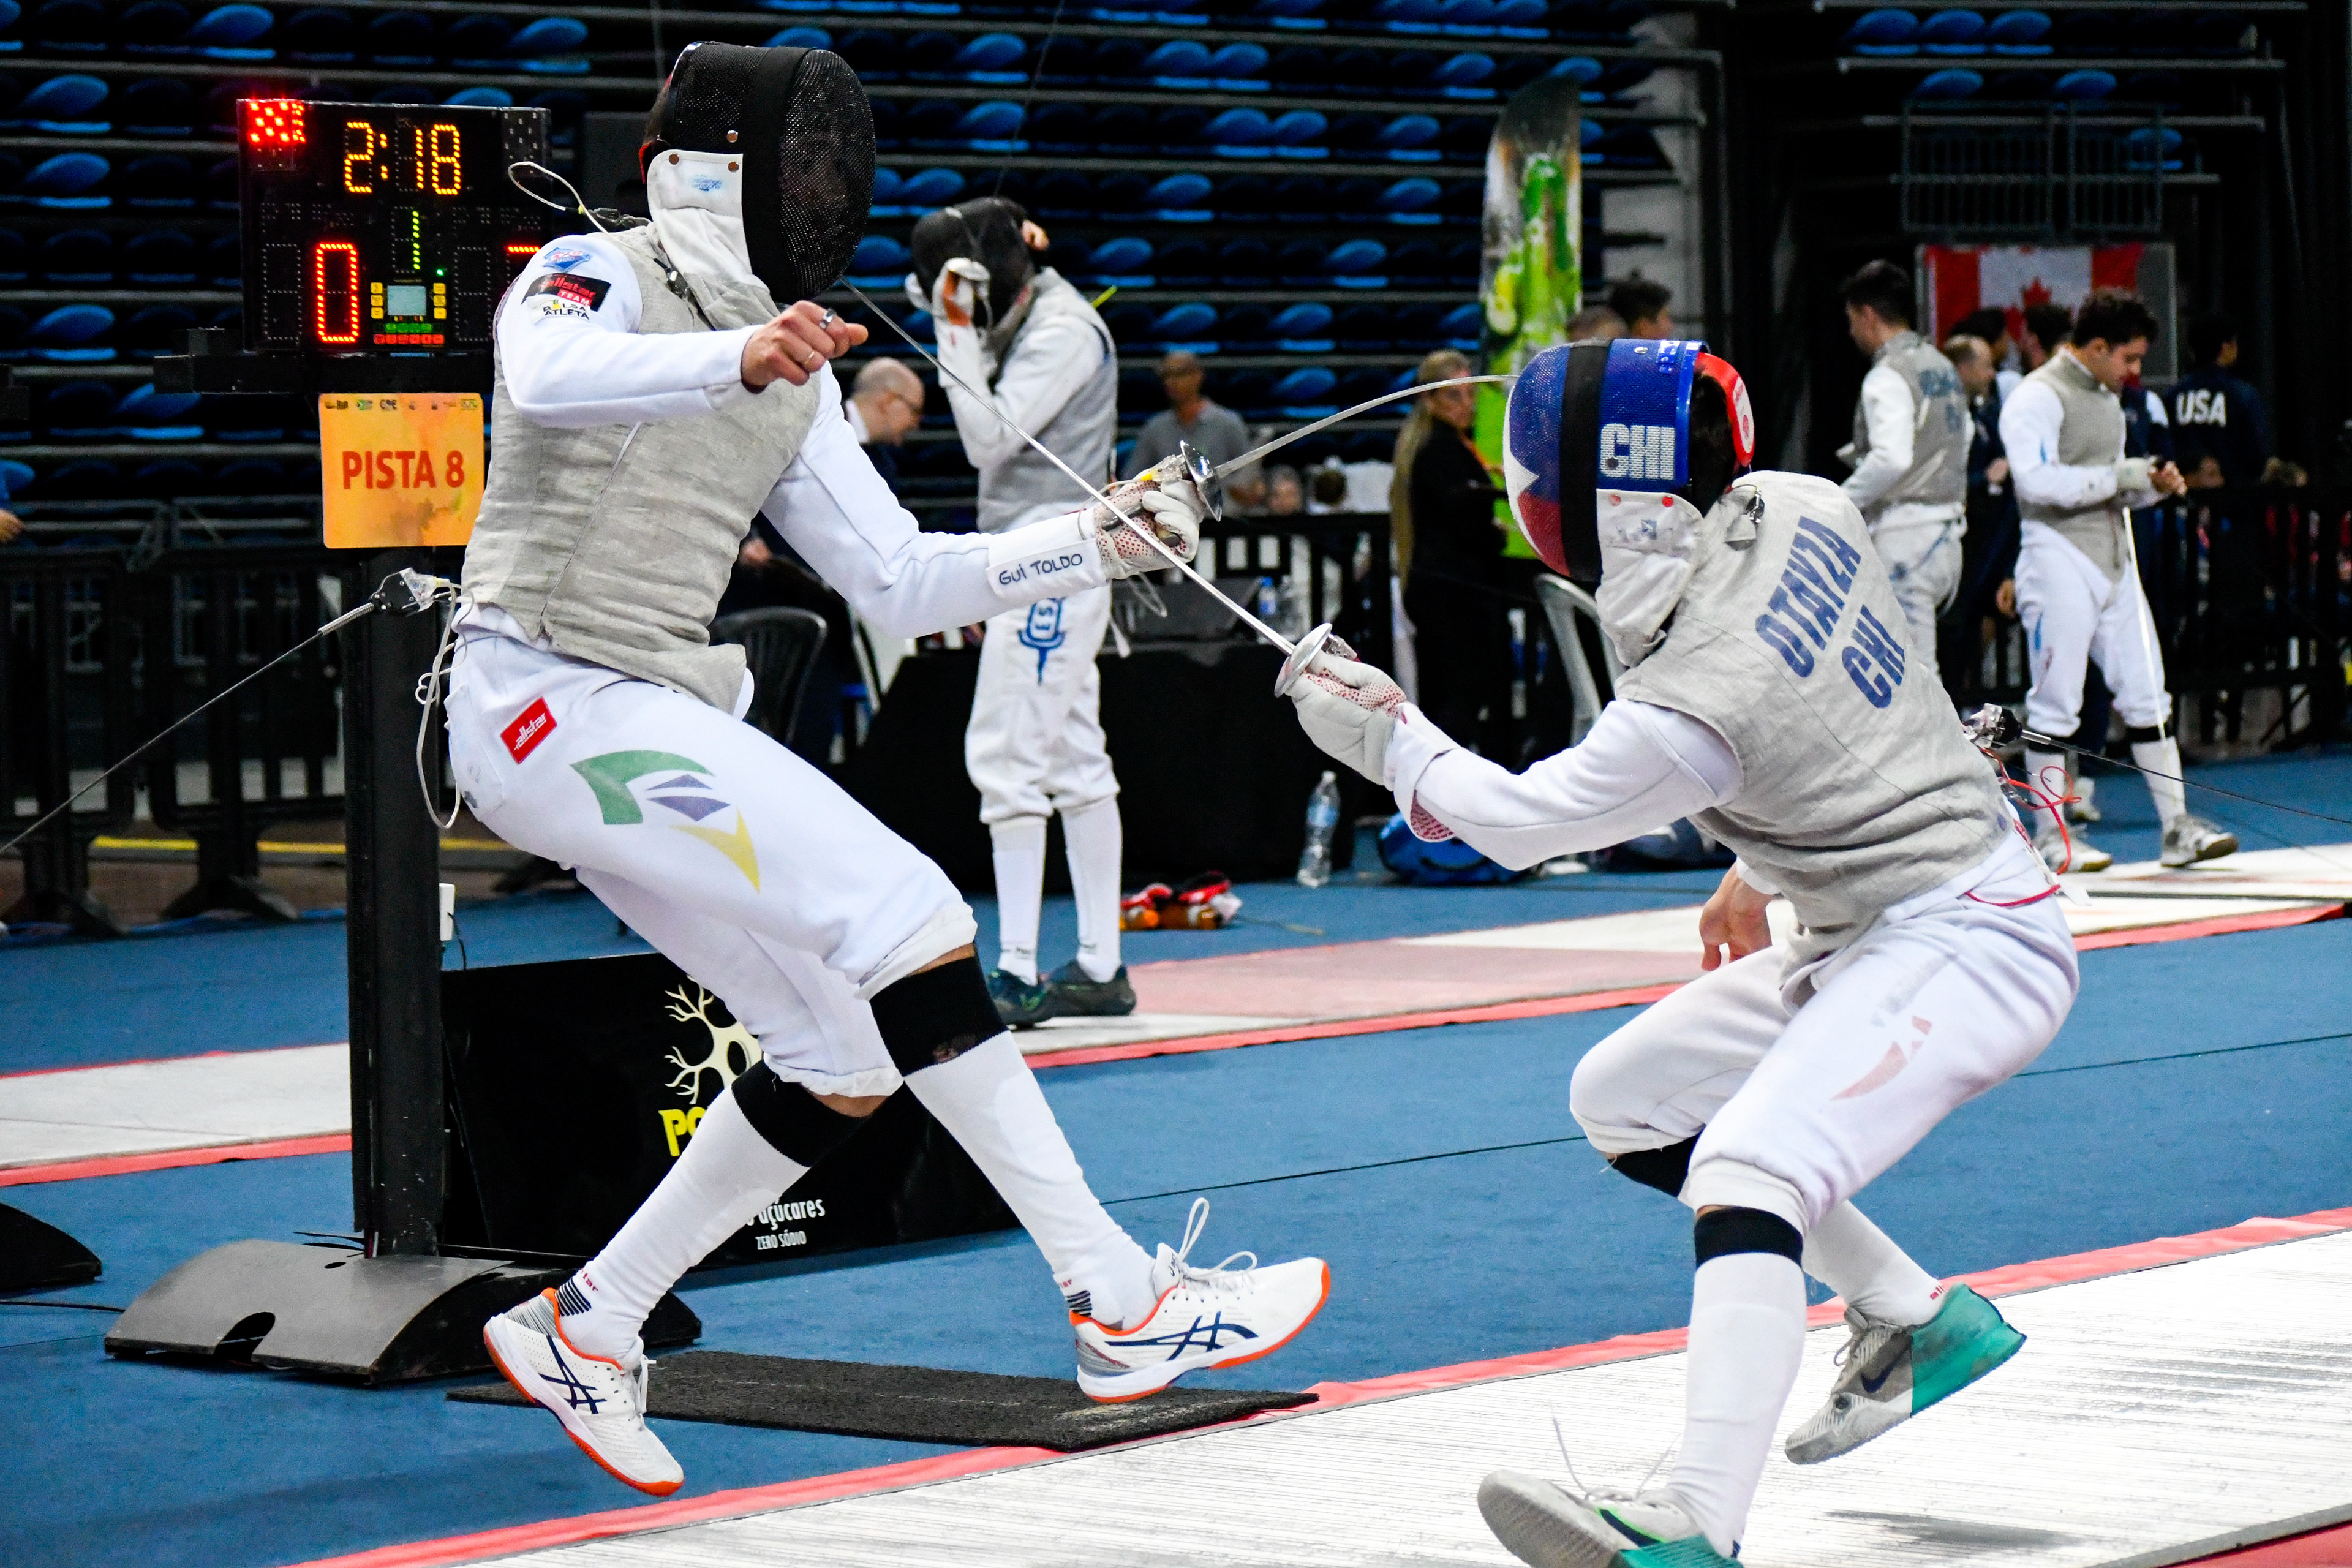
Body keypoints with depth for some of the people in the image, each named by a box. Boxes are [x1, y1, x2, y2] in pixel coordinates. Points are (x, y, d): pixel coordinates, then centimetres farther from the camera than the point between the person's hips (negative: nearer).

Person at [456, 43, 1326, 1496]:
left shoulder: (787, 375, 14)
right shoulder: (597, 278, -9)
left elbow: (900, 582, 14)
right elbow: (543, 379, -33)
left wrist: (1095, 541, 1)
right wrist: (737, 357, -50)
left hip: (647, 721, 9)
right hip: (546, 704, -9)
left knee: (847, 1058, 5)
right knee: (907, 919, -18)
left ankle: (586, 1332, 18)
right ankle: (1123, 1302, -17)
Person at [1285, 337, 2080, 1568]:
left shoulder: (1686, 712, -25)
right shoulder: (1792, 509, -5)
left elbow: (1517, 820, -8)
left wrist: (1387, 737, 7)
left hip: (1961, 944, -10)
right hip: (1869, 927, 10)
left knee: (1746, 1171, -30)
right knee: (1620, 1101, 15)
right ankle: (1918, 1323, 23)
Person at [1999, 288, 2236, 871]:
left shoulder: (2108, 398, 16)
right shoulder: (2038, 397, -11)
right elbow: (2038, 480, -24)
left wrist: (2153, 484, 5)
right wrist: (2119, 477, -19)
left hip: (2114, 561, 8)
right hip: (2059, 558, -8)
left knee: (2147, 696, 7)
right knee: (2056, 703, -3)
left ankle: (2177, 827, 9)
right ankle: (2049, 834, 4)